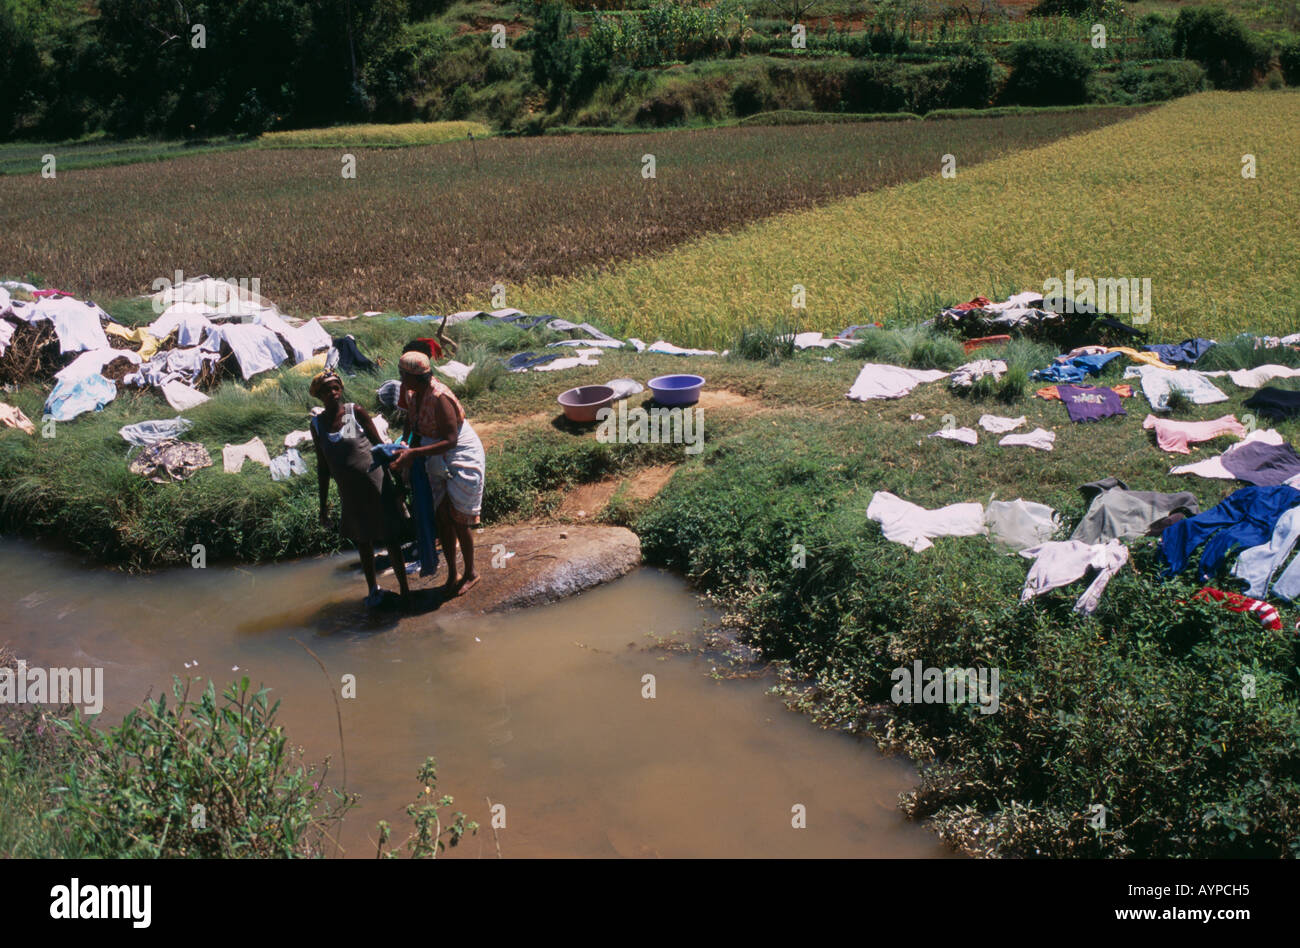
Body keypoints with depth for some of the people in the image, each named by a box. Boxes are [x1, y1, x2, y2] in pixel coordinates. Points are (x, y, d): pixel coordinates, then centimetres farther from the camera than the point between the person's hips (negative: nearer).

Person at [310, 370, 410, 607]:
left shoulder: (356, 412, -6)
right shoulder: (317, 425, 2)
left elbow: (379, 444, 0)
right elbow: (323, 466, 9)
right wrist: (323, 503, 9)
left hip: (375, 485, -3)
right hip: (349, 493, 3)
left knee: (390, 536, 1)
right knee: (363, 541, 16)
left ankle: (404, 588, 13)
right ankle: (373, 589, 34)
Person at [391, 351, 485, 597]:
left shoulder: (439, 397, -27)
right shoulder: (411, 392, -2)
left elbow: (450, 440, -30)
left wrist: (414, 453, -34)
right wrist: (409, 453, 3)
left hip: (462, 458, -8)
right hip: (437, 460, 8)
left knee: (457, 518, -2)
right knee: (442, 517, 8)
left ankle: (470, 573, 16)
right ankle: (452, 575, 20)